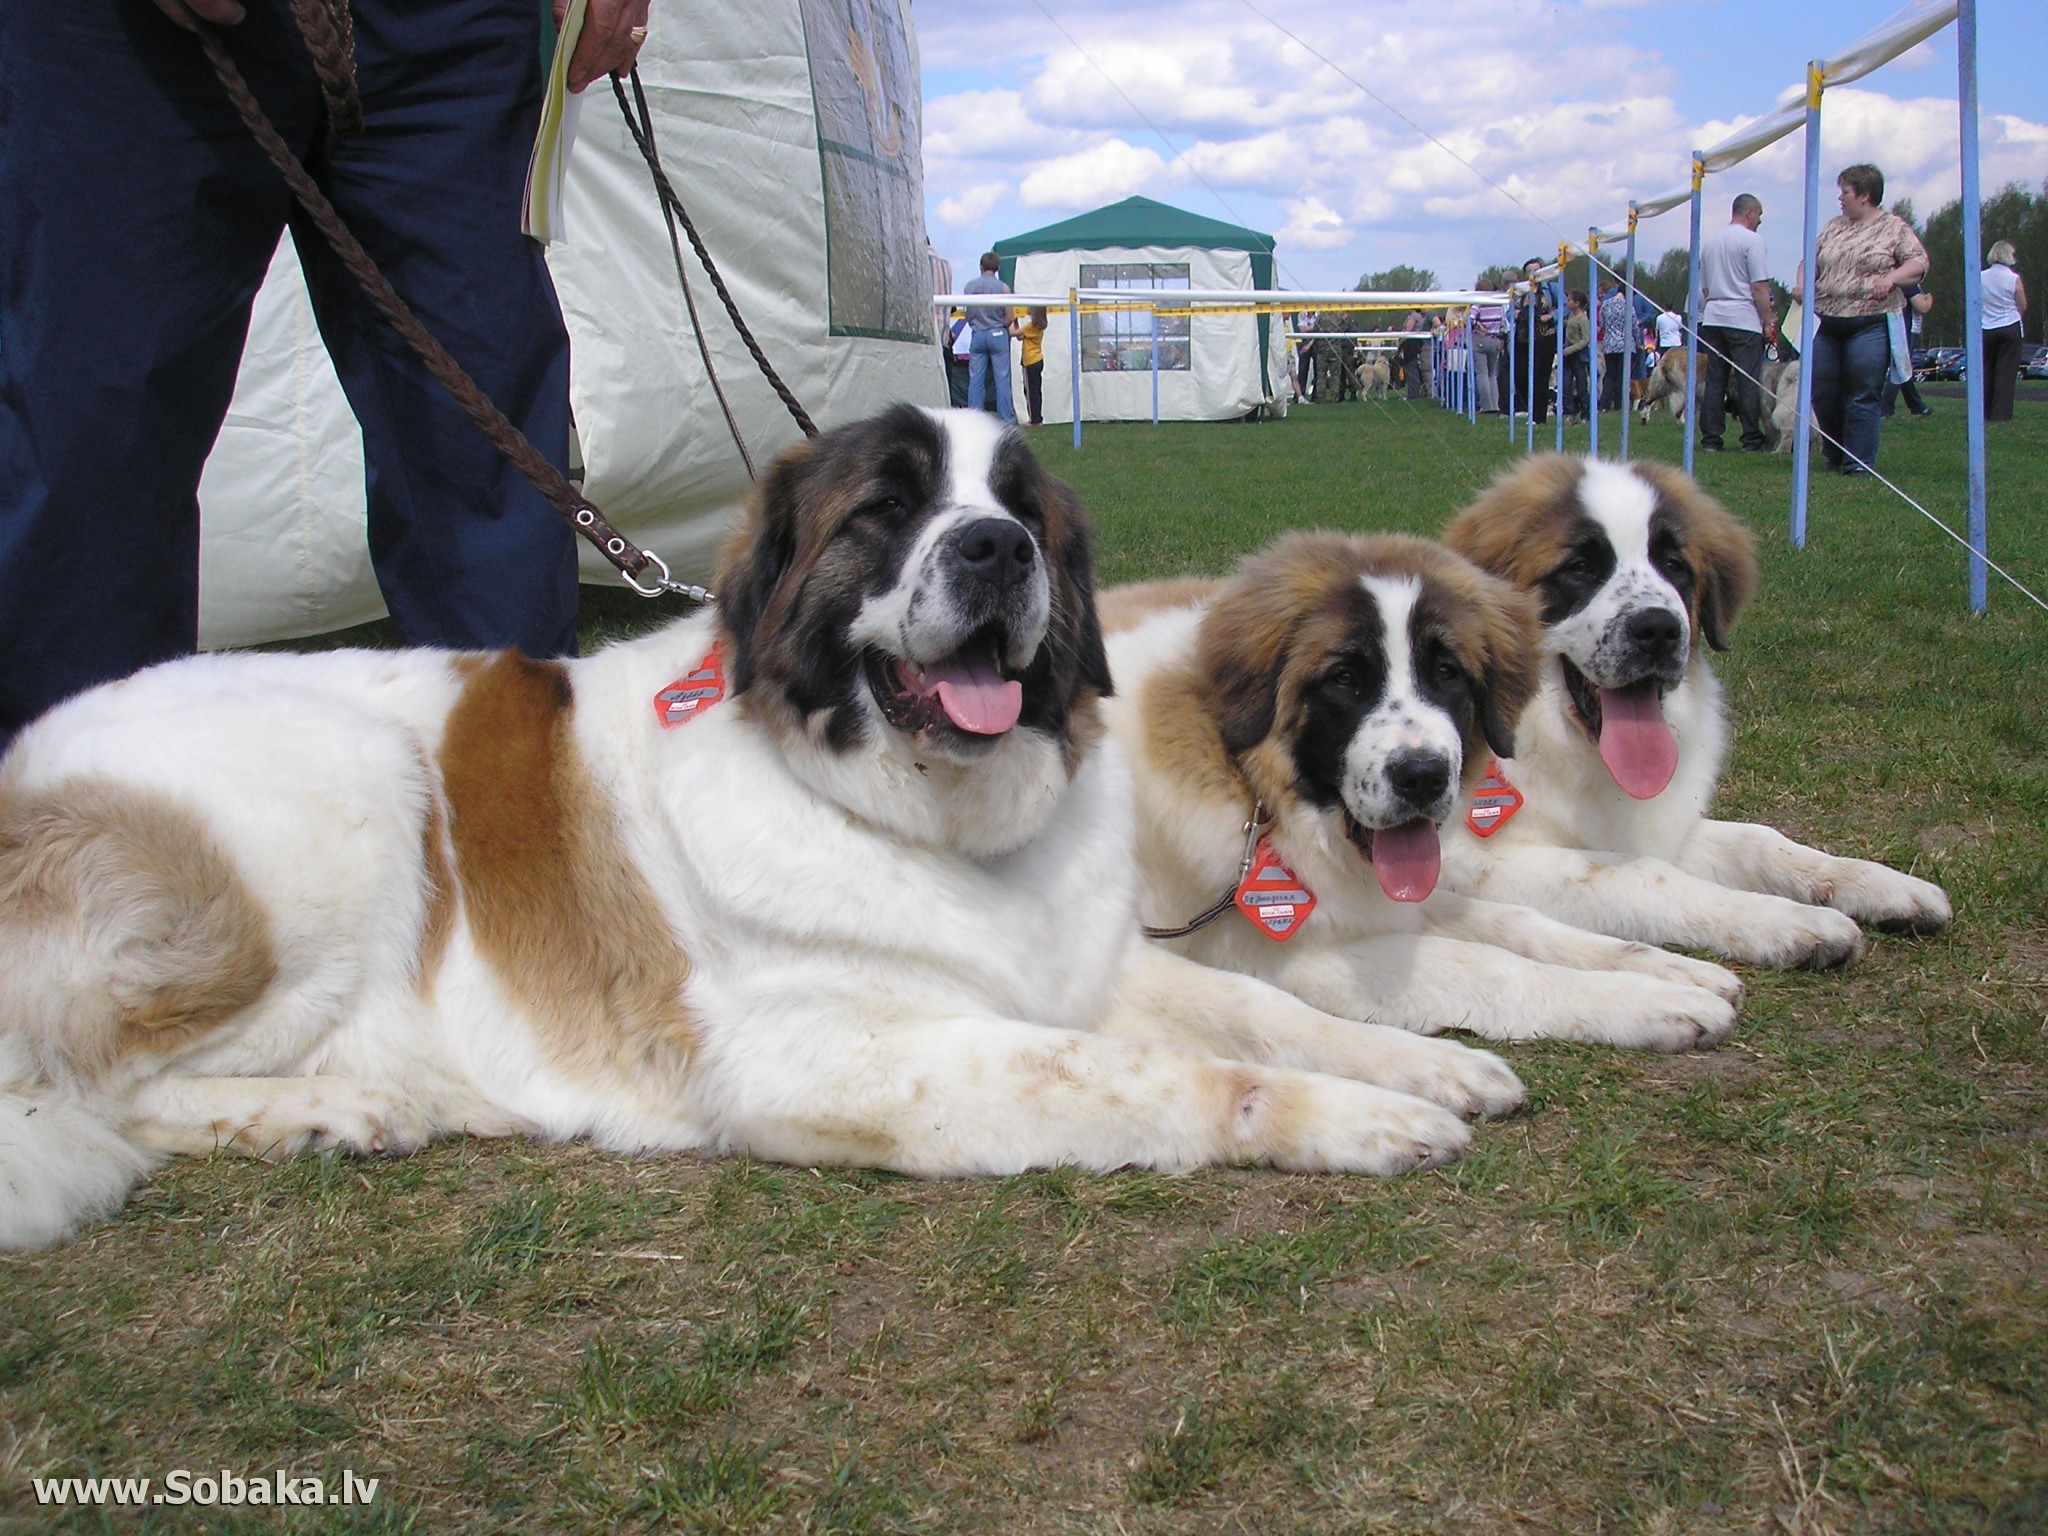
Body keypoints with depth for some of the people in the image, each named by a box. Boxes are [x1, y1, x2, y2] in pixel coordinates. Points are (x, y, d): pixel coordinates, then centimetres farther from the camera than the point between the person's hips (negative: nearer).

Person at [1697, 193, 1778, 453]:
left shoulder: (1709, 241, 14)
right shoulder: (1751, 240, -7)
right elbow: (1759, 287, -11)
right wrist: (1769, 320, -6)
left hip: (1712, 317, 6)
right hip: (1744, 319, -6)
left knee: (1714, 380, 6)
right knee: (1749, 381, -2)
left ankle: (1710, 438, 5)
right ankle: (1752, 439, -1)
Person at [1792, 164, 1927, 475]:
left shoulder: (1894, 227, 3)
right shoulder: (1834, 227, 18)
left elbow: (1919, 262, -3)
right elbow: (1811, 260, 21)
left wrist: (1891, 277, -20)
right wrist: (1801, 284, 1)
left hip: (1869, 324, -5)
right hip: (1825, 323, 5)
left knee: (1863, 396, -7)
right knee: (1822, 393, 4)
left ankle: (1858, 463, -3)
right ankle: (1834, 457, 19)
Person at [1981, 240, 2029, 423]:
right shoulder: (2013, 278, -9)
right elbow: (2023, 307, -1)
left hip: (1986, 330, 3)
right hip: (2010, 327, -3)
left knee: (1986, 370, 12)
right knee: (2006, 371, 1)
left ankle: (1984, 412, 12)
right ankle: (2001, 413, -2)